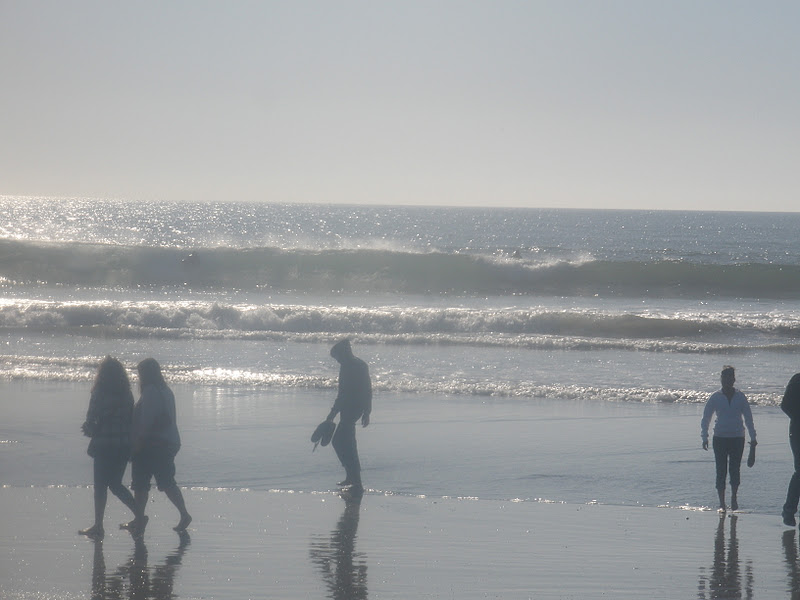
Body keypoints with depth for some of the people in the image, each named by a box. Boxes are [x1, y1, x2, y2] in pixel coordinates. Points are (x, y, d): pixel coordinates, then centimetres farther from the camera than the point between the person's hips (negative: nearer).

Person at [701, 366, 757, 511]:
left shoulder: (740, 397, 4)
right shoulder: (715, 397, 1)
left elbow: (748, 417, 10)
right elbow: (705, 418, 5)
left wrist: (753, 437, 6)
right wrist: (704, 438, -3)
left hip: (737, 438, 1)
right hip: (720, 438, -1)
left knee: (735, 470, 1)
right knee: (721, 471, -2)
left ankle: (734, 498, 20)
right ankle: (722, 503, 4)